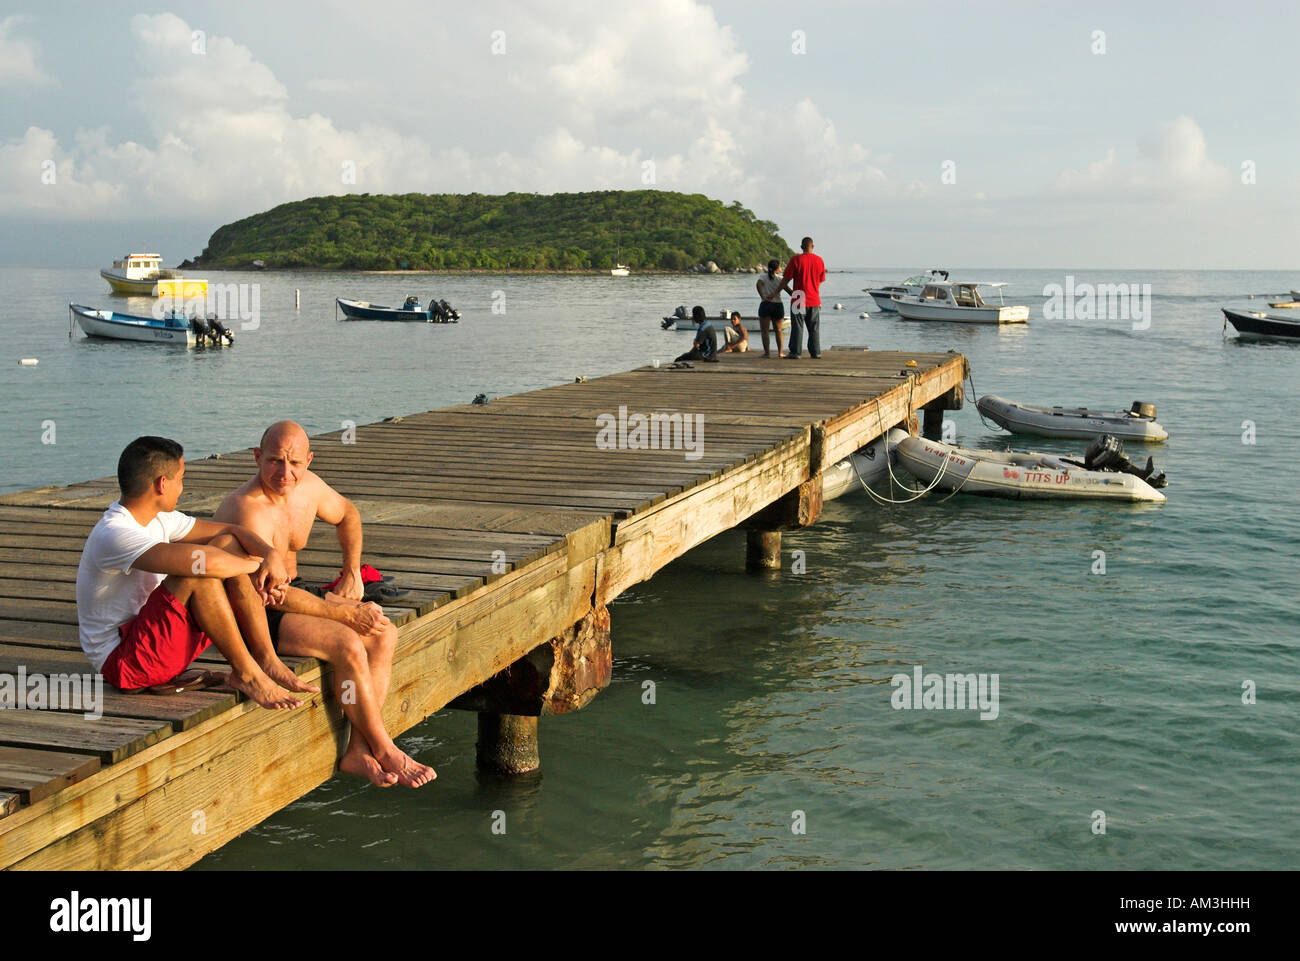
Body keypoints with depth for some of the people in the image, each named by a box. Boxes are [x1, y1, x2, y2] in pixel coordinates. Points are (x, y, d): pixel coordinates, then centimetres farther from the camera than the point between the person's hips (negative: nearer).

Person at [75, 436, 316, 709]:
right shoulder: (113, 535, -24)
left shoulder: (157, 518, 7)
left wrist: (272, 554, -11)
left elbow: (232, 531, 9)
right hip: (120, 660, -9)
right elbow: (204, 562, -37)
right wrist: (254, 564, -19)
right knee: (199, 574, -29)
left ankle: (267, 660, -8)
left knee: (227, 545, -2)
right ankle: (246, 674, -16)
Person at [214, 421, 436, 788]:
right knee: (347, 644, -27)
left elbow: (347, 514, 24)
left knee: (384, 633, -8)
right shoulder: (247, 510, -26)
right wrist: (345, 613, -22)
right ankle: (383, 750, -11)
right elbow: (272, 594, -27)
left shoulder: (309, 487, 0)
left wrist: (352, 572, 11)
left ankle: (358, 751, -14)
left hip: (291, 595, 9)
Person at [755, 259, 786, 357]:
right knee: (778, 330, 12)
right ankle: (780, 352, 10)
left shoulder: (763, 277, 2)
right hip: (778, 306, 2)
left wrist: (762, 297, -18)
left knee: (765, 330, 3)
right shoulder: (780, 280, 4)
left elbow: (758, 284, -18)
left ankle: (767, 352, -3)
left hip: (765, 305, -1)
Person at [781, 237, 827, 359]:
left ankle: (795, 352, 0)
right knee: (814, 328, 10)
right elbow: (820, 282, 13)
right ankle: (815, 352, 10)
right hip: (814, 300, 3)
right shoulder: (819, 261, 4)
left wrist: (791, 292, 11)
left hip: (799, 300, -3)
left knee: (797, 327, 1)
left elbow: (785, 280, -5)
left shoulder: (795, 259, -8)